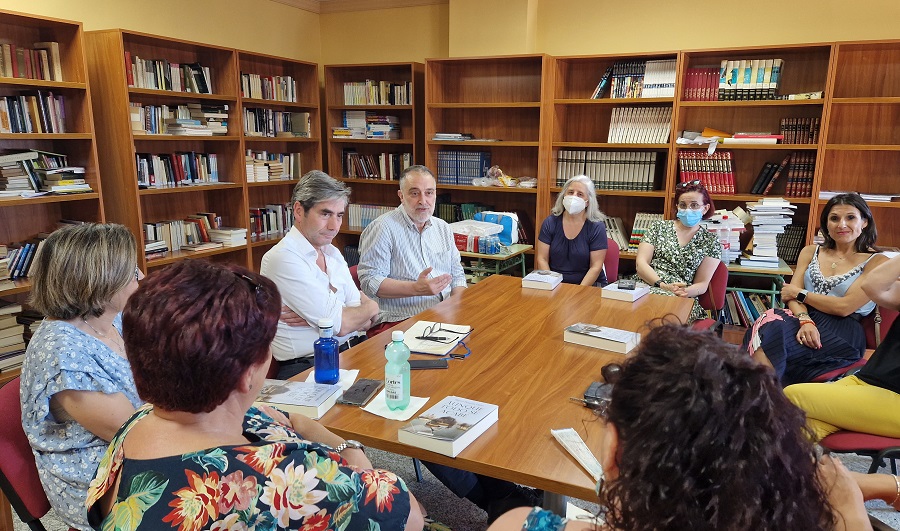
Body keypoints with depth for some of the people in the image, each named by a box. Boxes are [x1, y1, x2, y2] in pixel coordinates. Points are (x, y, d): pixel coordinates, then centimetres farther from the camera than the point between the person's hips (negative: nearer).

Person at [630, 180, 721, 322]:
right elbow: (641, 263, 4)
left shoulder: (710, 242, 14)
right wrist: (663, 285, -13)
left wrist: (686, 291, -15)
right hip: (643, 287, 1)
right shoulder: (659, 227, 15)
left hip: (681, 300, 0)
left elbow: (702, 284, 8)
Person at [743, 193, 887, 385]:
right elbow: (792, 293, 6)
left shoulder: (877, 262, 6)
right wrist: (805, 320, -14)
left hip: (841, 334, -4)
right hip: (805, 321, 4)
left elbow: (845, 307, -6)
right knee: (766, 323, -34)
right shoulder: (810, 252, 19)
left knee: (771, 336, -34)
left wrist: (800, 293, 2)